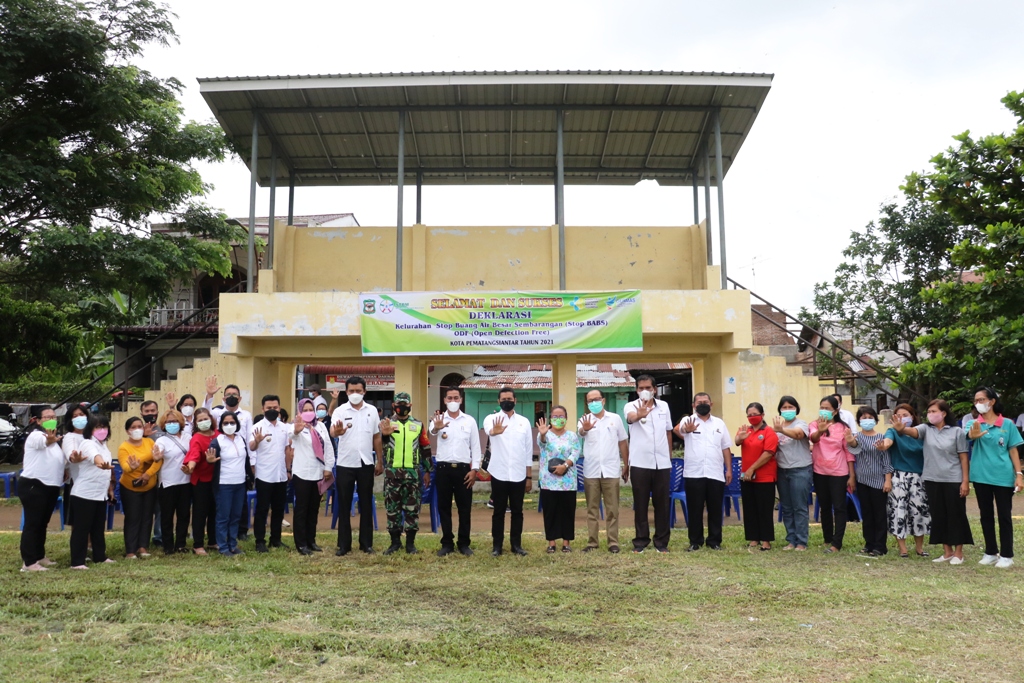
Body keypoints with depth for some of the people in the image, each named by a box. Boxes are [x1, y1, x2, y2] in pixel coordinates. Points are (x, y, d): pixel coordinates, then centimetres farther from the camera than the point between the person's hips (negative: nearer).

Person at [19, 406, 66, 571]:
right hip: (33, 486, -9)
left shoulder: (54, 437, 17)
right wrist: (49, 440, -61)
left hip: (51, 487, 9)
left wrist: (63, 473, 10)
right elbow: (43, 442, -38)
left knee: (42, 523, 15)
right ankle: (29, 562, -4)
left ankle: (39, 556, 25)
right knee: (32, 523, -6)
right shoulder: (35, 435, -11)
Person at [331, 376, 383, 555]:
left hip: (366, 464, 2)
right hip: (345, 464, -2)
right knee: (344, 505, 5)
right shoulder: (340, 411, -5)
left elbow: (377, 438, 9)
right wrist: (336, 431, -49)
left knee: (366, 504, 8)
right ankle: (343, 544, 14)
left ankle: (366, 543, 18)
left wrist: (380, 462, 8)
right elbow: (332, 431, -24)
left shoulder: (372, 411, 3)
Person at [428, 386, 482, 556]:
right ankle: (447, 543, 17)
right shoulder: (439, 418, 1)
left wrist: (474, 469, -4)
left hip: (463, 468, 0)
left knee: (464, 508, 5)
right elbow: (431, 431, -24)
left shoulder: (470, 420, 5)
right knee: (444, 507, 6)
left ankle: (464, 543, 16)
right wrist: (436, 428, -48)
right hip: (443, 468, 0)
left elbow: (475, 447, 5)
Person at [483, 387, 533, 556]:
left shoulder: (524, 421, 7)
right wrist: (494, 431, -54)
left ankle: (516, 544, 18)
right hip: (499, 474, -2)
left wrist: (529, 477, 6)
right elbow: (488, 429, -29)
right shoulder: (492, 418, -2)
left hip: (519, 475, 2)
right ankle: (497, 546, 14)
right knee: (498, 511, 6)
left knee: (517, 511, 8)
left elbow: (528, 451, 9)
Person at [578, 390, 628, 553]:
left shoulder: (615, 418, 5)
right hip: (591, 472, 0)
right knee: (592, 509, 6)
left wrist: (626, 465, 9)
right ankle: (592, 542, 12)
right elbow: (579, 434, -22)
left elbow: (623, 443, 11)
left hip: (611, 471, 0)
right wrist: (584, 429, -46)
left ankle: (613, 542, 10)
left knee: (612, 509, 4)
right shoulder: (584, 420, 1)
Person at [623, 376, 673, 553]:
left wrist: (669, 457, 15)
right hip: (640, 463, -3)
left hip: (662, 463, 3)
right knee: (640, 503, 4)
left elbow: (668, 431, 16)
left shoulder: (663, 406, 7)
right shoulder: (631, 406, -5)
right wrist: (639, 415, -54)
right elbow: (631, 418, -30)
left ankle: (661, 541, 17)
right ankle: (641, 540, 14)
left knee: (662, 503, 8)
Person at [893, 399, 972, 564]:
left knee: (956, 516, 4)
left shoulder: (957, 431, -3)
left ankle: (958, 552, 15)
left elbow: (964, 458, -3)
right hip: (932, 480, 3)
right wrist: (902, 429, -43)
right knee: (938, 516, 9)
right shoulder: (926, 429, 3)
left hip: (953, 481, -3)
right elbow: (913, 431, -19)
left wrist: (965, 481, -7)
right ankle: (947, 551, 21)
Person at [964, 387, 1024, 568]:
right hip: (981, 476, 2)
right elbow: (969, 435, -24)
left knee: (1004, 516, 4)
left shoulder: (1007, 424, 0)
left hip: (1003, 477, -2)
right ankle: (991, 552, 21)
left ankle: (1006, 555, 12)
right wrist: (973, 434, -49)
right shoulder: (974, 423, 0)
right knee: (986, 515, 10)